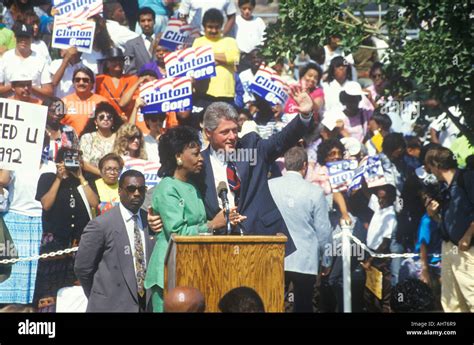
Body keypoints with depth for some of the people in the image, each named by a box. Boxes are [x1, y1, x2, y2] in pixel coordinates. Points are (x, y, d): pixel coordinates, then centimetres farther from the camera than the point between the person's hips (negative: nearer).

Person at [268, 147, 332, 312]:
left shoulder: (268, 186, -2)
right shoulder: (315, 192, -7)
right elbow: (324, 231, -3)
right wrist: (326, 261, 10)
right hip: (305, 262, -2)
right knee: (303, 307, 7)